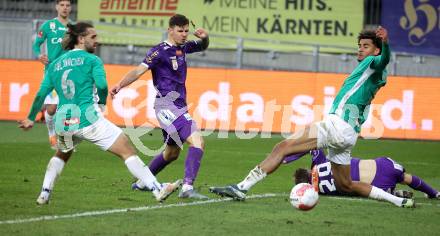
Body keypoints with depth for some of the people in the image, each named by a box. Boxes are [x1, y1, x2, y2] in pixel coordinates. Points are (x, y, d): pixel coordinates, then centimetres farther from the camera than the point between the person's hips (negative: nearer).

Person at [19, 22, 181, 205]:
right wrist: (102, 102, 4)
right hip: (88, 119, -5)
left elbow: (41, 94, 12)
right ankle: (157, 189, -8)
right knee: (128, 151, -2)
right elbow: (102, 84, -14)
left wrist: (31, 118, 21)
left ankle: (44, 194, 24)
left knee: (61, 154, 35)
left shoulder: (55, 64, 16)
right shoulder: (91, 60, 1)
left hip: (63, 121, 5)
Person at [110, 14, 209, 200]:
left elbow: (202, 46, 30)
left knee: (172, 152, 24)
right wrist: (120, 85, -37)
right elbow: (140, 70, -21)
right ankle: (187, 188, -31)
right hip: (167, 105, -10)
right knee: (197, 142, -24)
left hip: (178, 106, 10)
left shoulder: (182, 48, 13)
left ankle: (142, 183, 40)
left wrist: (204, 37, 5)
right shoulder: (160, 51, -11)